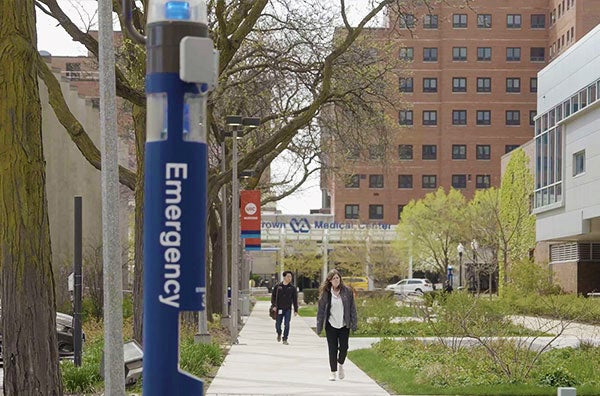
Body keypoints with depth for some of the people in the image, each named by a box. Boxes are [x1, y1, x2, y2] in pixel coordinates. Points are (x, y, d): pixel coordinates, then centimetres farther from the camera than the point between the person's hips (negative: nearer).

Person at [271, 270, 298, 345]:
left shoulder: (292, 288, 3)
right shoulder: (277, 287, 3)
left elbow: (295, 299, 5)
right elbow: (273, 296, 7)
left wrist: (296, 310, 2)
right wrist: (273, 305, -5)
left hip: (288, 309, 0)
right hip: (279, 309, 0)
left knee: (287, 325, -6)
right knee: (278, 324, 5)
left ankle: (285, 339, 4)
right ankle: (279, 334, 36)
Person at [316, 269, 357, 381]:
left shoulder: (347, 291, -1)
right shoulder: (325, 293, -2)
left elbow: (352, 308, 3)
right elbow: (321, 310, 3)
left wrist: (353, 324, -1)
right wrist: (319, 327, 1)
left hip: (344, 325, 0)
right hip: (331, 325, 0)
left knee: (344, 348, 0)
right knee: (332, 349, 2)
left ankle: (340, 365, 30)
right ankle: (333, 372, 15)